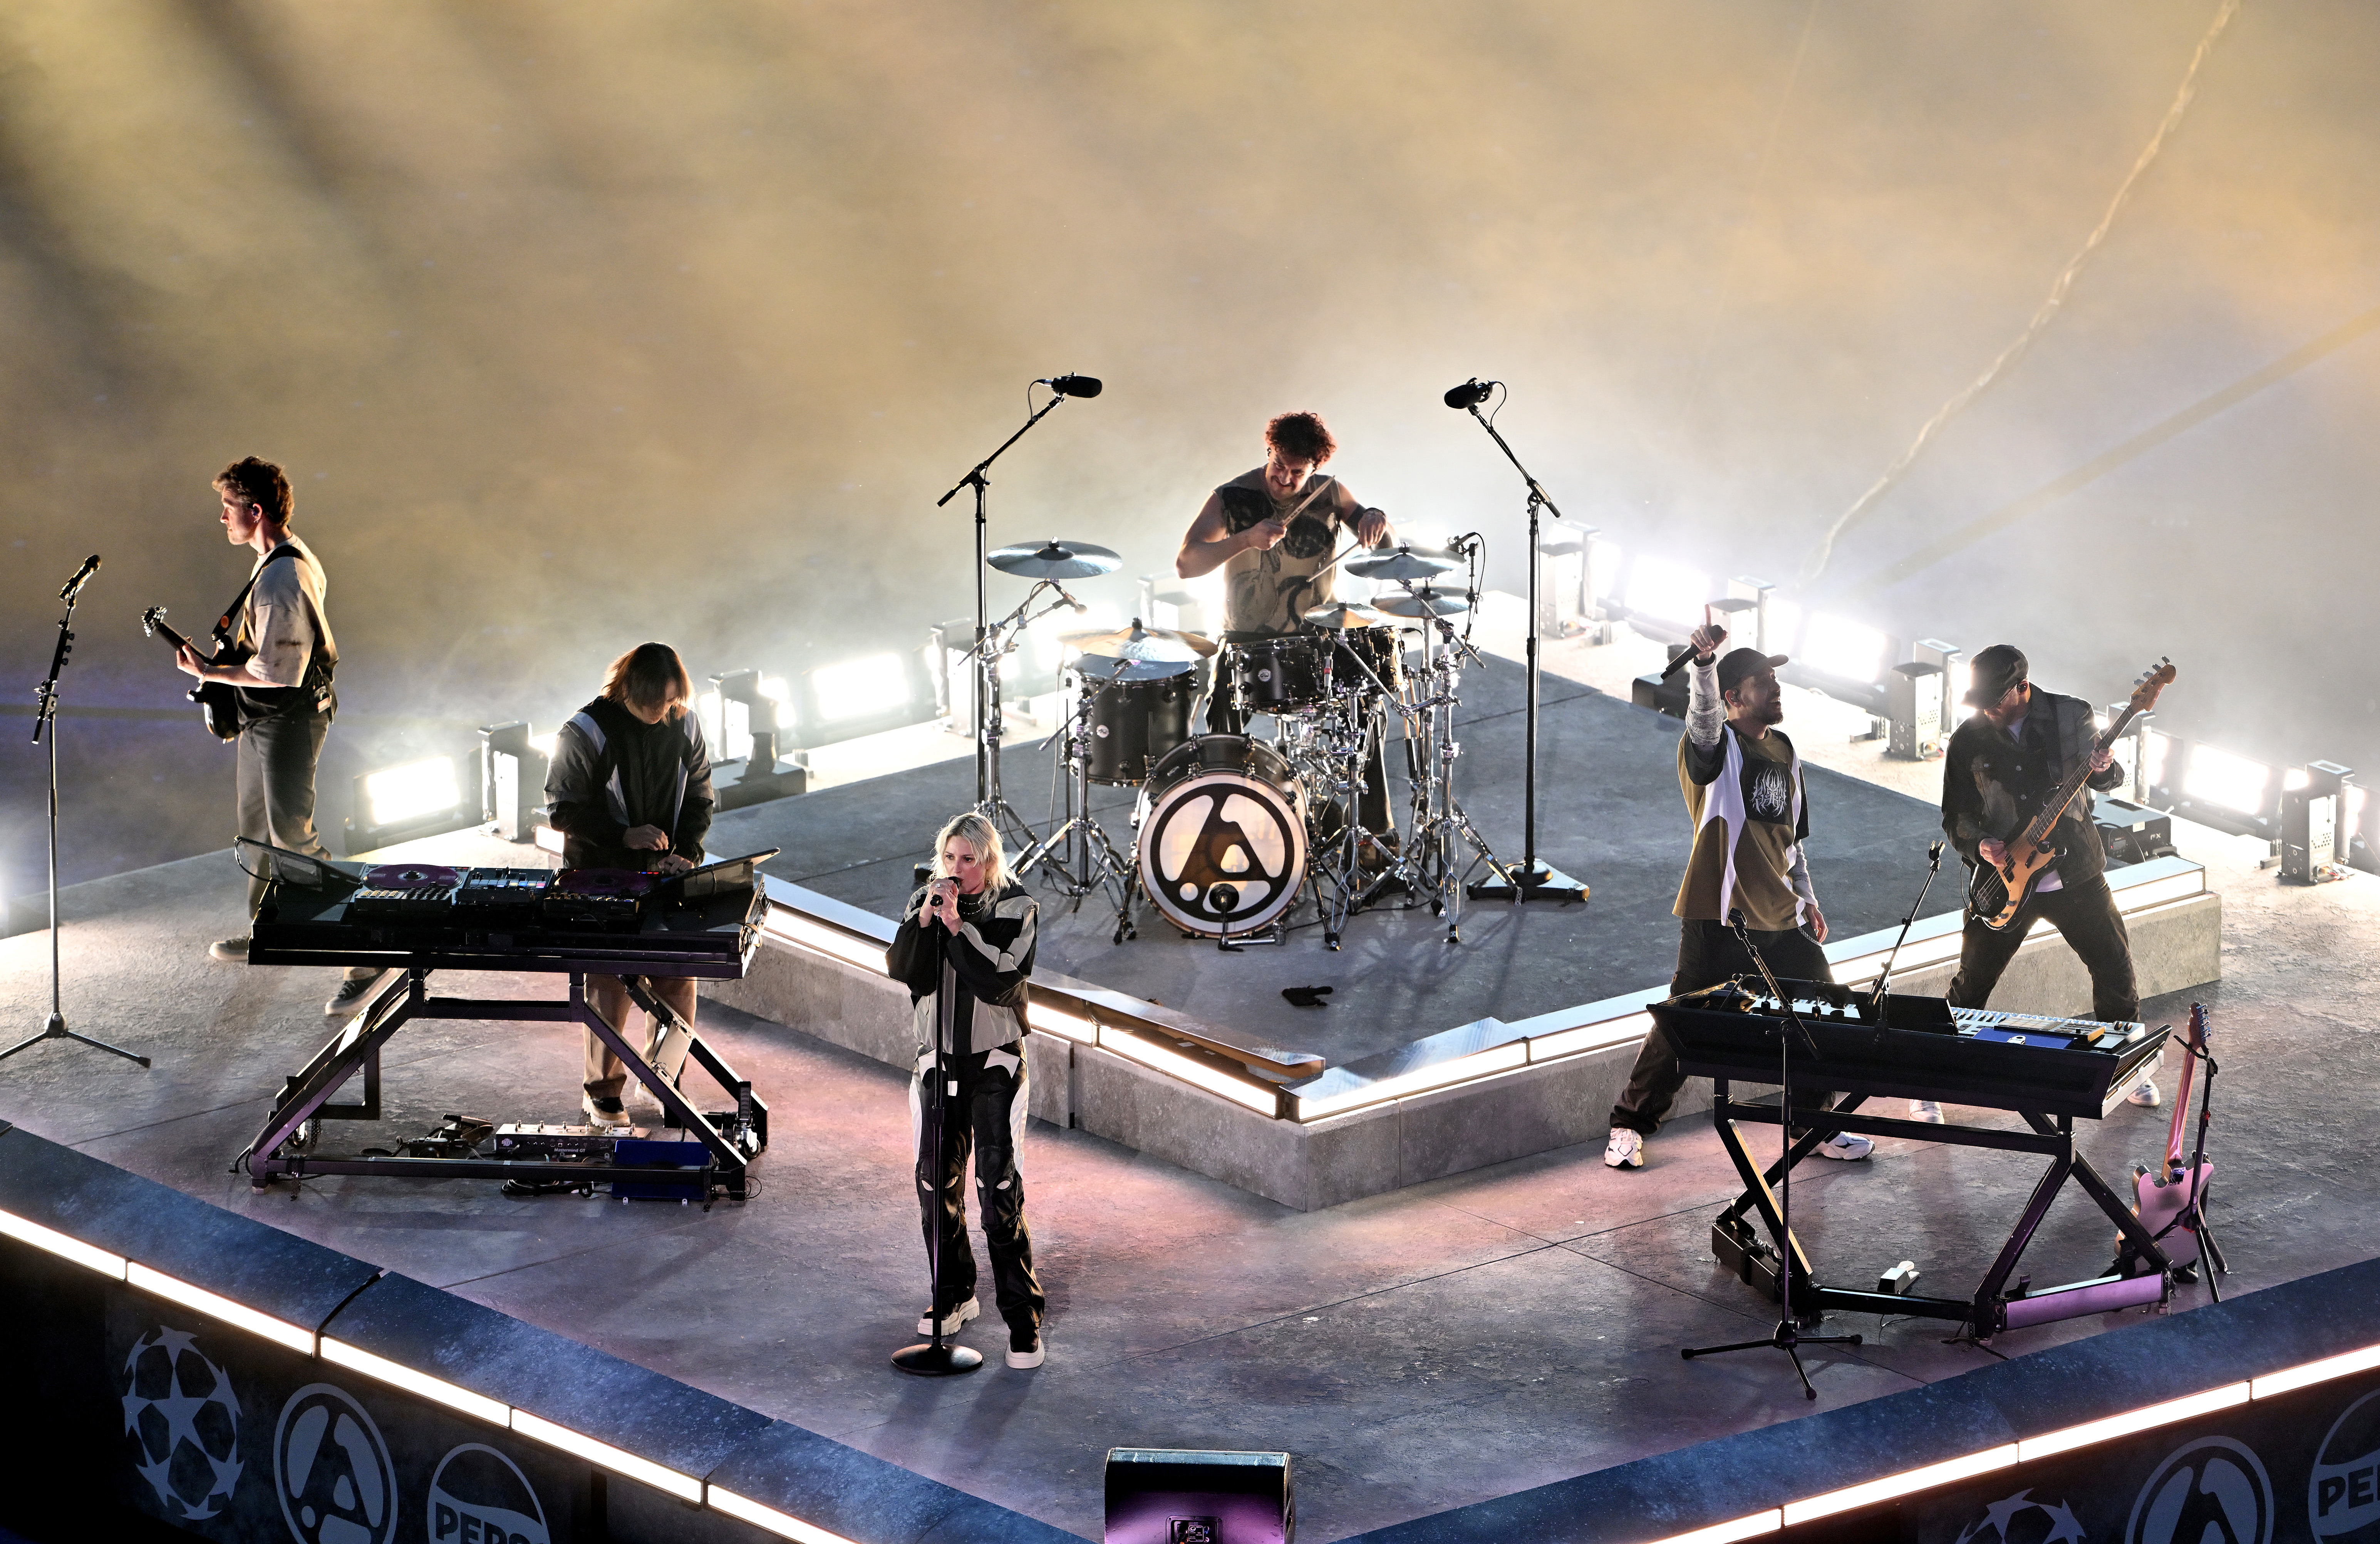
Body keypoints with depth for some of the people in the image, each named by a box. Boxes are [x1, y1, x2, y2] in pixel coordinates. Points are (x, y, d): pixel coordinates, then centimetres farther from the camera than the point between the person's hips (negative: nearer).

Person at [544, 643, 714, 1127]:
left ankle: (662, 1079, 17)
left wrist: (687, 851, -5)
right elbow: (564, 811, -9)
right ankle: (602, 1091, 11)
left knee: (678, 977, -2)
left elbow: (698, 797, 11)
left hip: (664, 877, 4)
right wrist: (625, 835, -19)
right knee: (611, 983, -4)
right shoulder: (586, 732, -12)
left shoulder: (684, 727, 1)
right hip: (601, 877, -4)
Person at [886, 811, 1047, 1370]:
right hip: (937, 1060, 5)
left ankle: (1023, 1318, -10)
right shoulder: (925, 902, 5)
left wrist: (957, 926, -22)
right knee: (936, 1182, 9)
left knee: (998, 1187, -13)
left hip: (995, 1062, -4)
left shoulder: (1016, 909, -7)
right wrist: (925, 920, -19)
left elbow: (1002, 982, -19)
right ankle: (954, 1296, 29)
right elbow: (900, 969, -6)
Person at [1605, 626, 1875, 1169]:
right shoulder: (1716, 747, -7)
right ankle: (1629, 1126, 8)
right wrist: (1704, 661, -50)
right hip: (1721, 917, -7)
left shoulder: (1783, 752, 15)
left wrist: (1806, 896, 22)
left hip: (1781, 920, 7)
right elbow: (1703, 716, -32)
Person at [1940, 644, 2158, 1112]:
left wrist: (2103, 771, -24)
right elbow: (1956, 815, 3)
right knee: (1971, 986, -1)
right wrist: (1980, 845, -18)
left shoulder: (2070, 717, -5)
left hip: (2076, 875, 0)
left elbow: (2109, 778, 0)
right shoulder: (1969, 740, -3)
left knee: (2116, 970, 4)